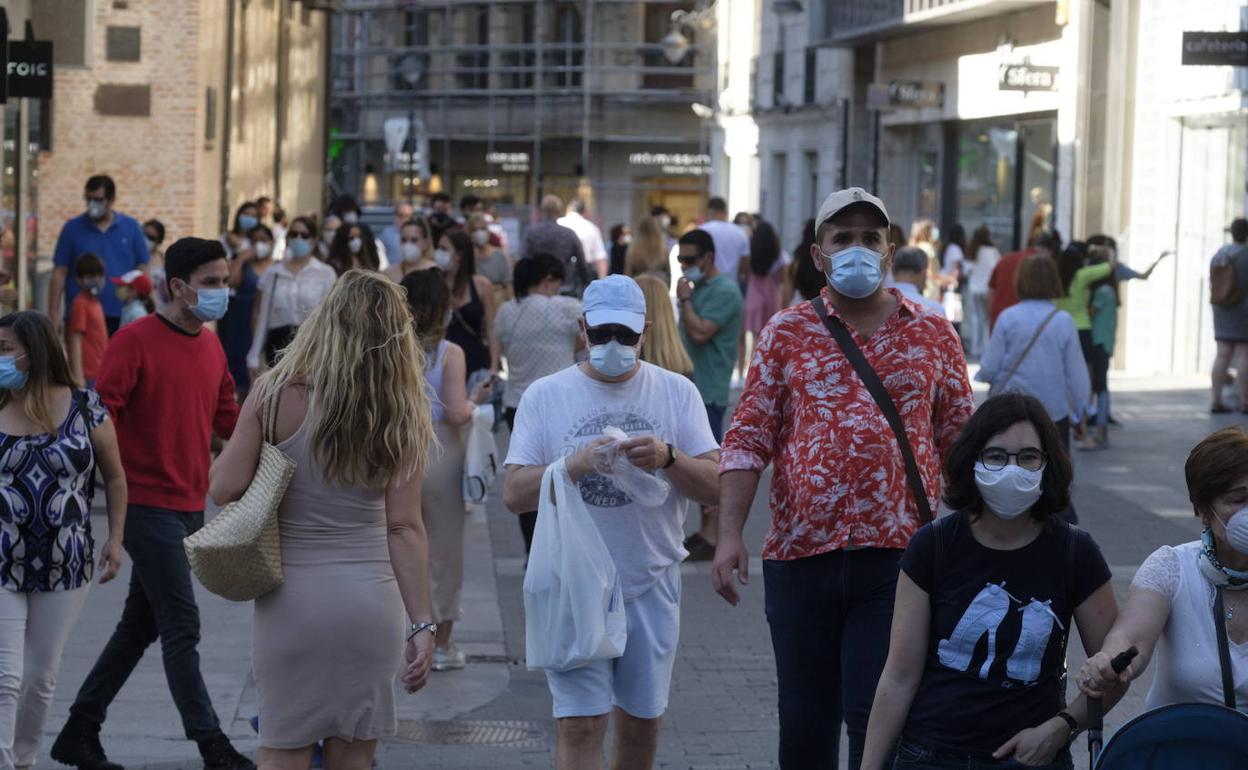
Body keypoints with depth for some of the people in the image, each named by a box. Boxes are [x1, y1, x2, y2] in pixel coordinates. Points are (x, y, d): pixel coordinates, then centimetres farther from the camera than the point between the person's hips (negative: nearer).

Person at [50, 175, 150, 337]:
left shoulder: (131, 227, 6)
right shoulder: (72, 228, 3)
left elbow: (142, 271, 7)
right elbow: (59, 274, 2)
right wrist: (54, 313, -5)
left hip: (122, 318, 1)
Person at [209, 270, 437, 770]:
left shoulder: (277, 395, -9)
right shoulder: (401, 417, -4)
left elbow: (224, 489, -10)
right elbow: (404, 528, -6)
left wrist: (237, 441, 10)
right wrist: (421, 624, -3)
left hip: (290, 599, -1)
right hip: (369, 601, 1)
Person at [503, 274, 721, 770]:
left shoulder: (676, 392, 4)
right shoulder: (545, 396, 1)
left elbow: (715, 487, -3)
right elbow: (514, 494, -6)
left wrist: (668, 459, -22)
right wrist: (577, 464, -22)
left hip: (652, 585, 2)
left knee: (642, 719, 13)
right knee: (580, 724, -8)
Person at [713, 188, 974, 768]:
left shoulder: (933, 335, 8)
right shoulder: (786, 334, 6)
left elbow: (960, 442, 11)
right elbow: (748, 440, 2)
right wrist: (729, 535, -7)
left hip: (898, 553, -1)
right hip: (801, 552, 1)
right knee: (804, 720, 10)